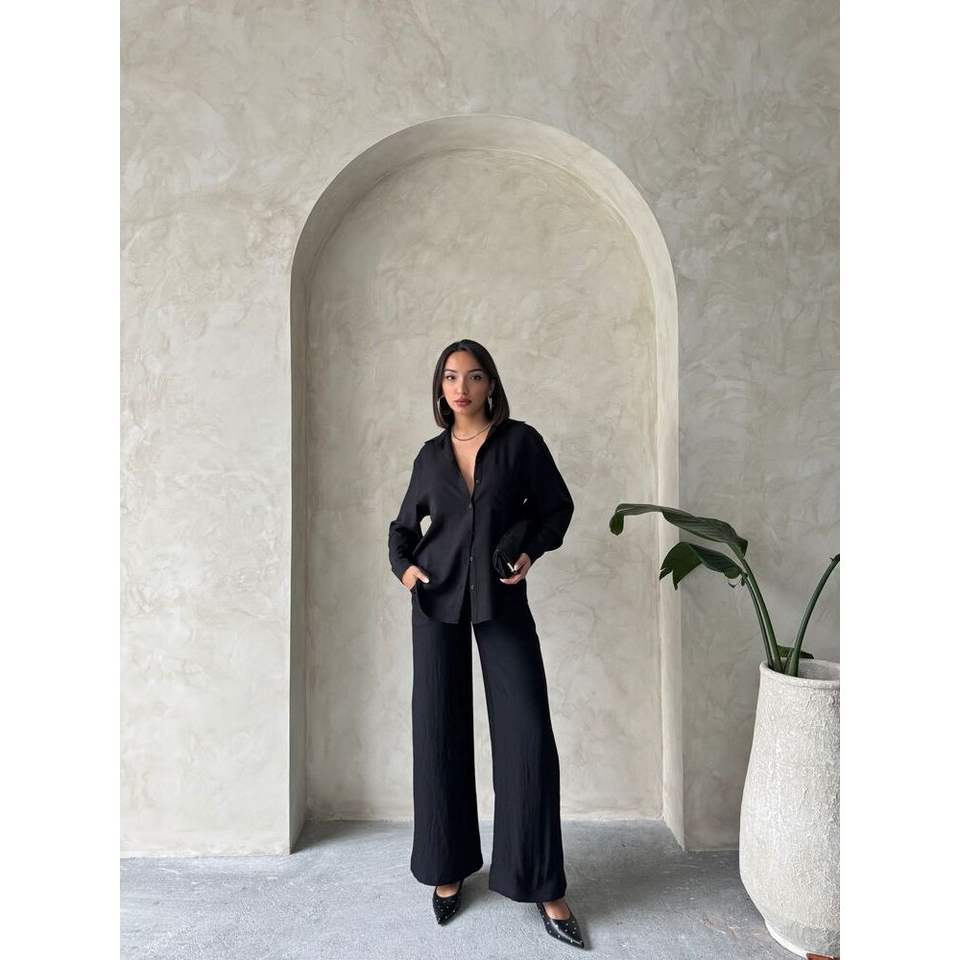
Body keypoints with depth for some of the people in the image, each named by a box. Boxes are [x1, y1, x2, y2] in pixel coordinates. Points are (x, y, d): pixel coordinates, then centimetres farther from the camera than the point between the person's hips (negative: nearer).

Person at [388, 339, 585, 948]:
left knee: (529, 736, -4)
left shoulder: (520, 440, -1)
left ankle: (543, 885, 14)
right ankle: (447, 869, 26)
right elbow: (403, 525, 17)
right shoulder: (431, 454, 7)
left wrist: (531, 552, -10)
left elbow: (557, 505, 6)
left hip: (502, 599, -2)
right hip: (438, 599, 2)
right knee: (440, 733, 7)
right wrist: (402, 565, -2)